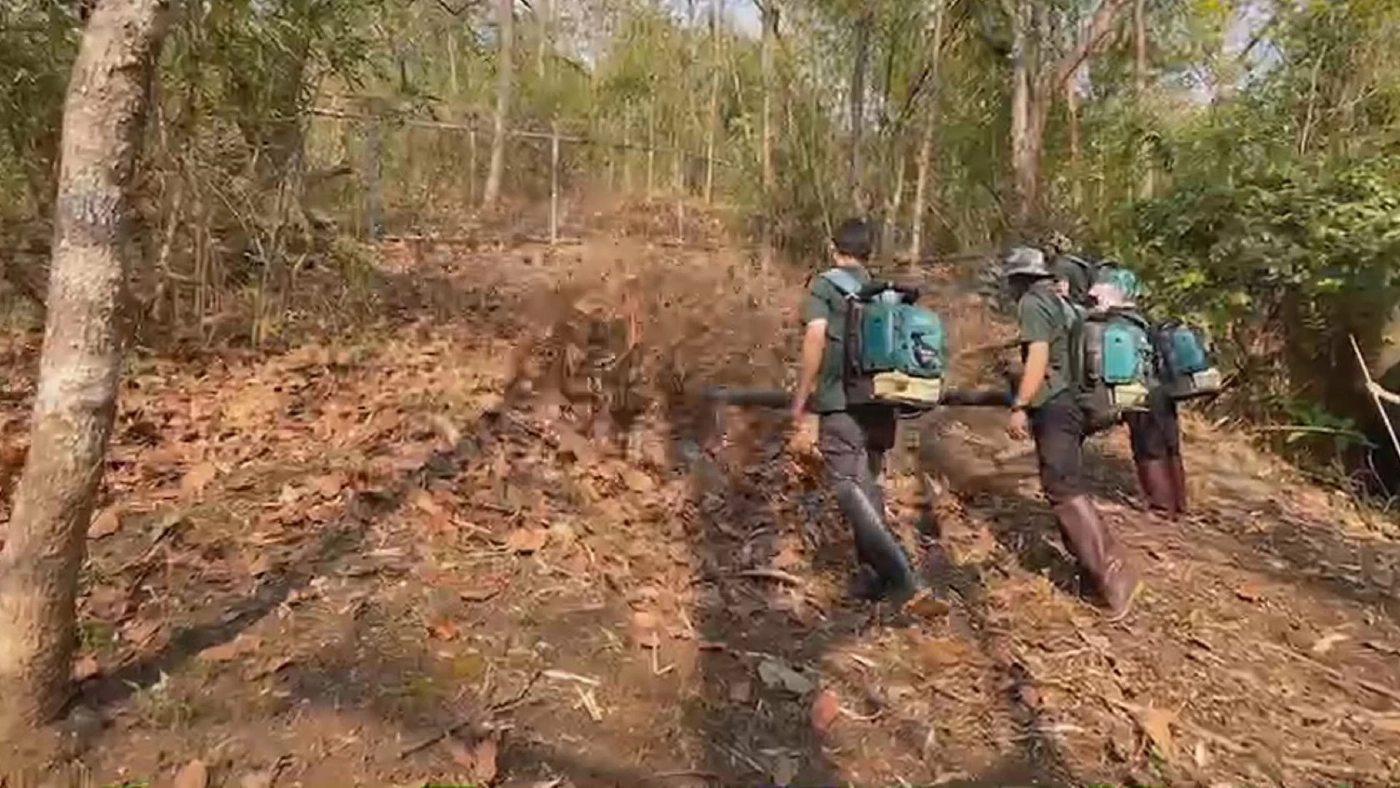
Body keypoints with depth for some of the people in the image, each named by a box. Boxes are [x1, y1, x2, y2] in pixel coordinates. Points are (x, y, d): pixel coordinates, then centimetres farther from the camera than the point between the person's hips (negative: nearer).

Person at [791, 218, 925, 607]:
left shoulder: (824, 285, -1)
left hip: (841, 403, -6)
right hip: (882, 403, 6)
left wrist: (801, 395, -10)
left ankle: (902, 577, -13)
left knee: (849, 488, -5)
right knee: (868, 485, 17)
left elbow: (816, 336, -16)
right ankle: (872, 575, 20)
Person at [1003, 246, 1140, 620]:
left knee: (1064, 488, -15)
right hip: (1072, 402, 10)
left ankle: (1114, 573, -19)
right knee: (1065, 485, 15)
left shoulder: (1032, 302, -7)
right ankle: (1092, 561, 20)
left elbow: (1038, 355, -19)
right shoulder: (1060, 301, 21)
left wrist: (1019, 406, -24)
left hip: (1055, 406, -10)